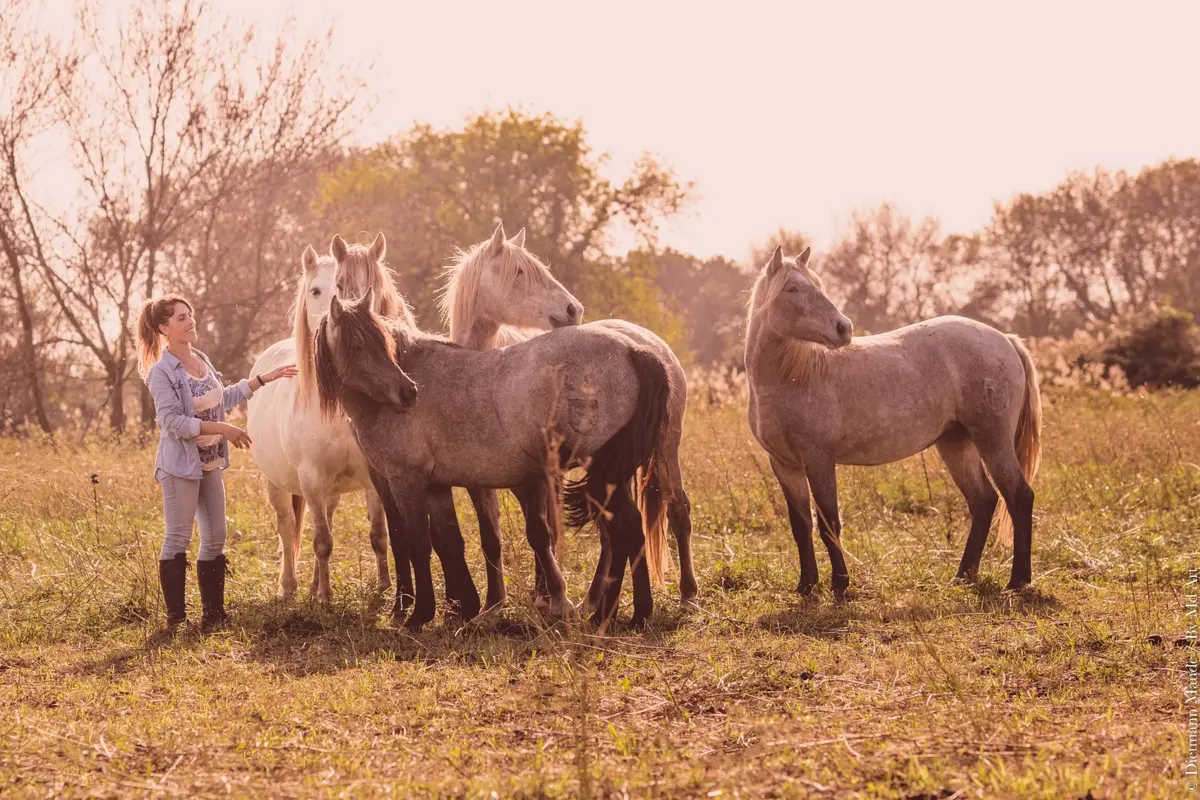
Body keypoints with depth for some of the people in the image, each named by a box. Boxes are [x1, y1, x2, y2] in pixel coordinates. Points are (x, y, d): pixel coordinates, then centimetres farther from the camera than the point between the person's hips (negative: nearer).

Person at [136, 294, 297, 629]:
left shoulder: (202, 361, 8)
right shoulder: (162, 372, -16)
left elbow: (224, 398, 24)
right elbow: (174, 422, -22)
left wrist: (266, 378, 23)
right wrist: (224, 429, -24)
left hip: (210, 463, 8)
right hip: (181, 465, -8)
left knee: (215, 538, 10)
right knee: (178, 539, -4)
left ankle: (213, 613, 18)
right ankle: (175, 618, 1)